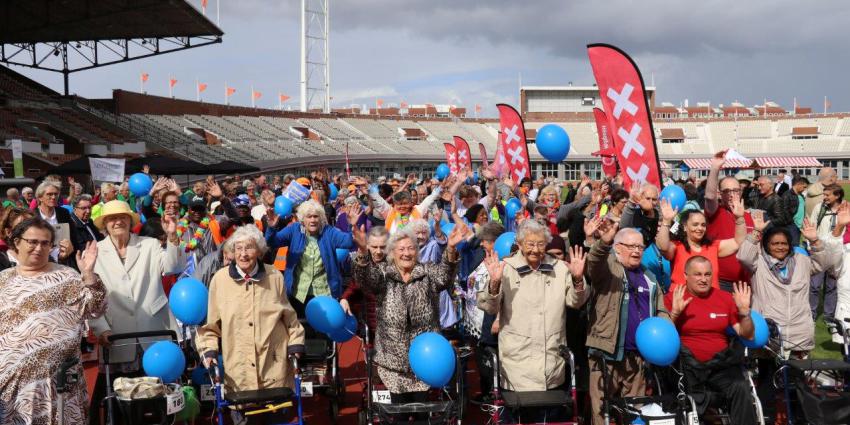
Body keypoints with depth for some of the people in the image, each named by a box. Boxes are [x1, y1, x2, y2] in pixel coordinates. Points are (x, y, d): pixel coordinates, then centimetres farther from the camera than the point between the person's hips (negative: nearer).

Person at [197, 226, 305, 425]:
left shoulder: (275, 277, 1)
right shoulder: (220, 279, -3)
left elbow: (289, 317, 11)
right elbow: (210, 322, 7)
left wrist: (295, 345, 5)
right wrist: (209, 350, -2)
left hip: (274, 369, 1)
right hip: (238, 372, -1)